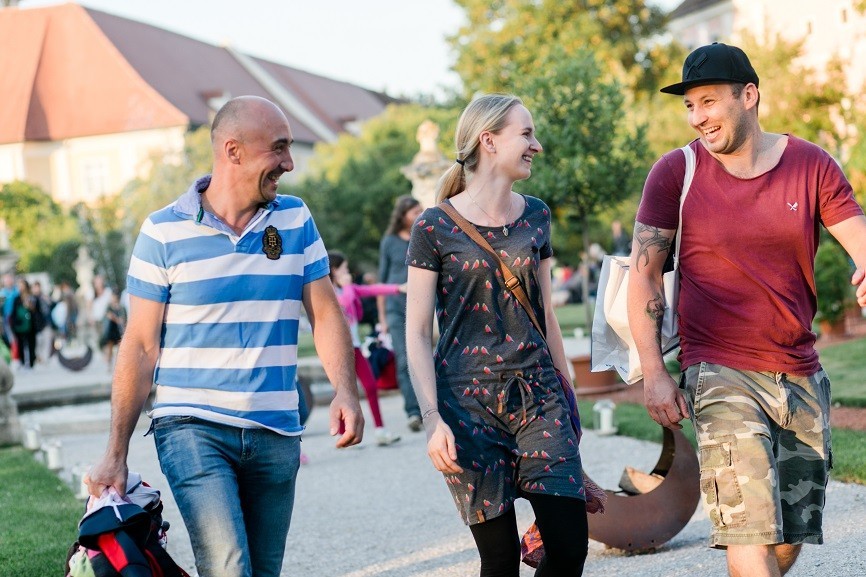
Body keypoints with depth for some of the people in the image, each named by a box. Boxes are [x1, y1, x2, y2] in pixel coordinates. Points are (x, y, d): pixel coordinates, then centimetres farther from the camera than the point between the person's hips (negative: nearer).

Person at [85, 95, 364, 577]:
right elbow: (141, 345, -1)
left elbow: (325, 313, 6)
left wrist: (346, 392, -13)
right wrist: (116, 455, -3)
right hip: (193, 427, -4)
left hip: (277, 431, 4)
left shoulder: (295, 219, 6)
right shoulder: (164, 231, -3)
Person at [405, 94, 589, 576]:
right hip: (469, 405, -4)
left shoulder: (535, 216, 10)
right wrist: (432, 420, -12)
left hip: (538, 397, 4)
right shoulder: (436, 226, -3)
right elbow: (417, 333, -3)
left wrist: (568, 399, 17)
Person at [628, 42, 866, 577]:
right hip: (721, 374, -3)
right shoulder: (676, 173, -3)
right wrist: (654, 373, -6)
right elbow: (644, 274, 0)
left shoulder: (812, 165, 2)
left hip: (802, 376, 4)